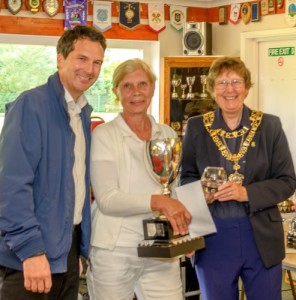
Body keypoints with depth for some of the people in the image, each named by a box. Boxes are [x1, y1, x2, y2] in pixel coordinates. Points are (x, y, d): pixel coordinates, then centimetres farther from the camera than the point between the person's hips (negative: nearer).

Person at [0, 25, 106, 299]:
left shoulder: (83, 112, 12)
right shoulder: (31, 105, -13)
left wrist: (82, 242, 13)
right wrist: (30, 249, -23)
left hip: (69, 247, 8)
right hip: (32, 255, -8)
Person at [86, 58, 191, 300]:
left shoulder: (168, 135, 10)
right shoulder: (104, 134, -5)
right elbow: (107, 199, -15)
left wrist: (184, 231, -1)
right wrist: (157, 201, -26)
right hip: (115, 252, -4)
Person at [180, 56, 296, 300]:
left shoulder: (269, 125, -1)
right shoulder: (196, 127, 2)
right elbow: (187, 177, 9)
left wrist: (246, 193, -18)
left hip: (261, 237, 0)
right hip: (213, 238, 1)